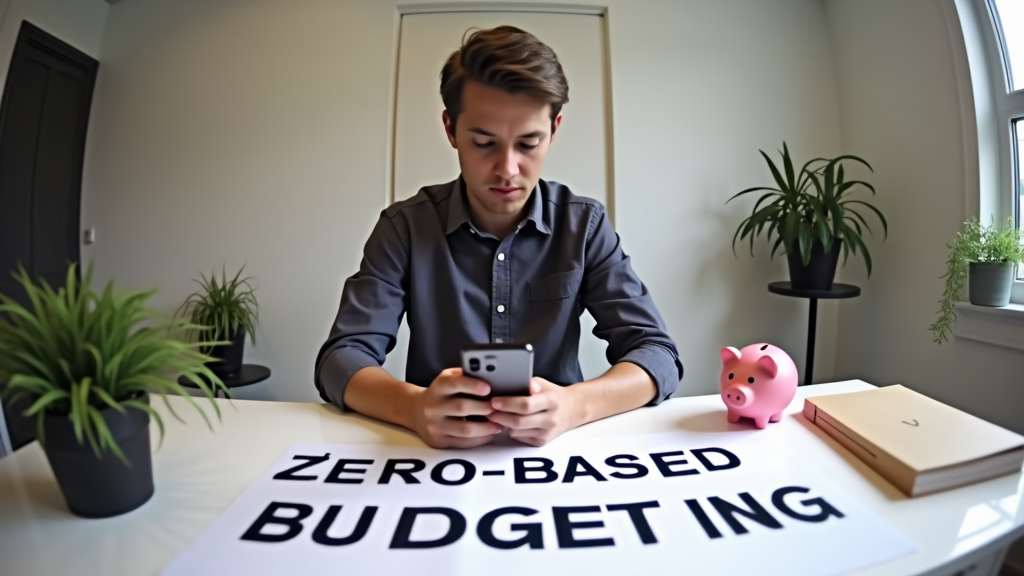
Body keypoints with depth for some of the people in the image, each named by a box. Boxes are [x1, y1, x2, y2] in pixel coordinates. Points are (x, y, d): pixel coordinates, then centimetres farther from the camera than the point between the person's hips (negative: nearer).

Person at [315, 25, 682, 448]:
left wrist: (573, 405, -29)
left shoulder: (585, 225, -5)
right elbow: (341, 357, -10)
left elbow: (657, 354, -9)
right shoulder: (405, 227, -6)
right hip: (434, 447, 1)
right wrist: (414, 406, -31)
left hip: (555, 445, 1)